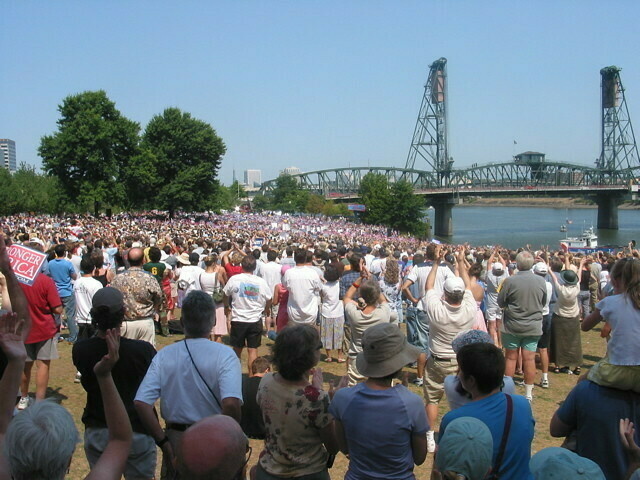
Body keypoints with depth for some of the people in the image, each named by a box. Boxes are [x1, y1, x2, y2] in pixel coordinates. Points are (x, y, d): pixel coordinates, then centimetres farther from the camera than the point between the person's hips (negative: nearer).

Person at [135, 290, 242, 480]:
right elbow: (231, 404, -29)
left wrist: (163, 442, -7)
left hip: (175, 439, 2)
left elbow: (141, 403, -13)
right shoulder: (225, 355, -17)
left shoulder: (164, 355, -7)